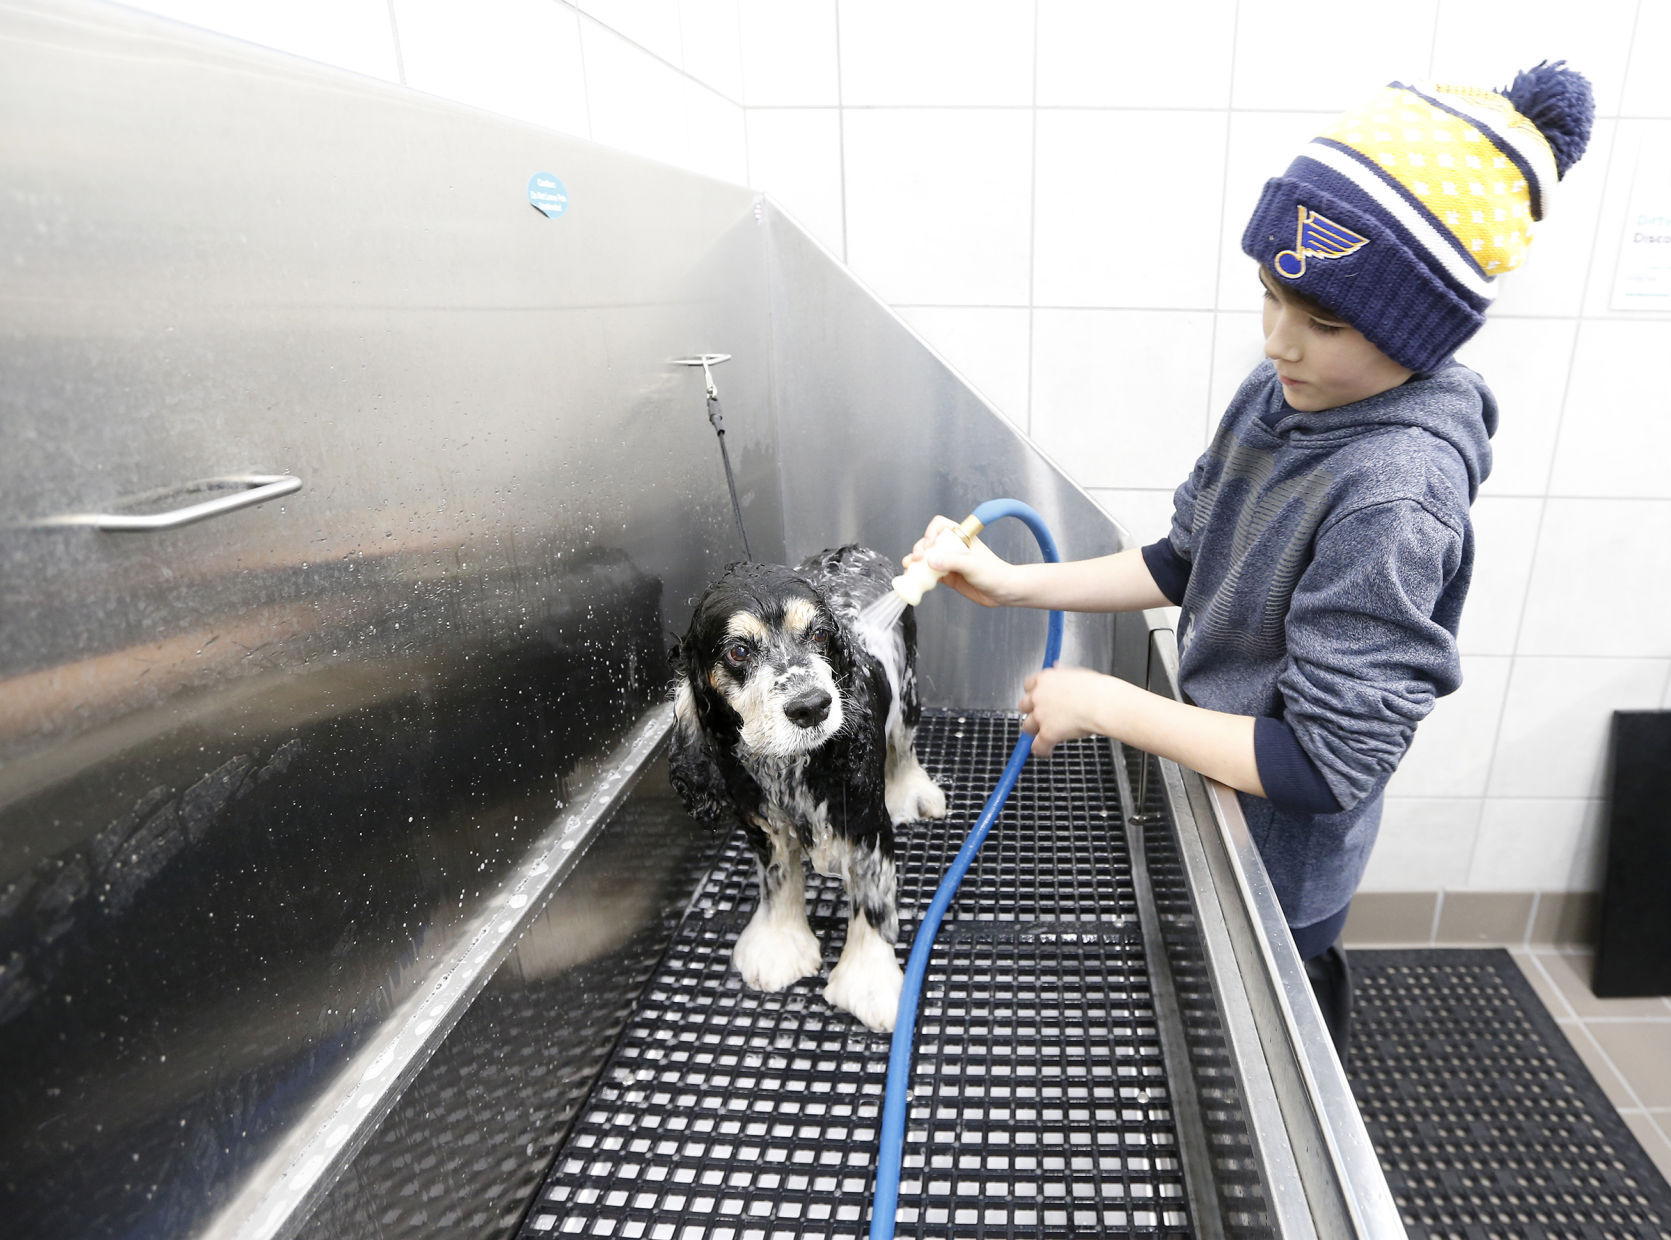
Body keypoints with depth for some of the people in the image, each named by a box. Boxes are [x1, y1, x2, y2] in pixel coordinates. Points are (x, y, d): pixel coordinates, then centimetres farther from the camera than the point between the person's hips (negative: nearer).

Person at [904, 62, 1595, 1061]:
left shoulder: (1395, 498, -33)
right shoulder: (1282, 393, -8)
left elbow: (1323, 765, -30)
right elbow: (1187, 563, 2)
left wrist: (1105, 703, -25)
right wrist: (1016, 584, -8)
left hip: (1283, 855, -7)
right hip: (1221, 795, 7)